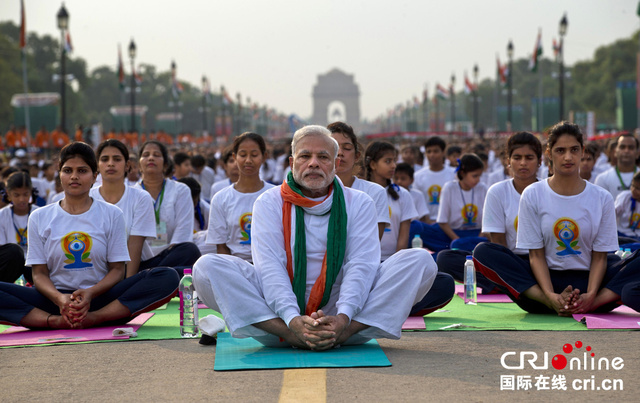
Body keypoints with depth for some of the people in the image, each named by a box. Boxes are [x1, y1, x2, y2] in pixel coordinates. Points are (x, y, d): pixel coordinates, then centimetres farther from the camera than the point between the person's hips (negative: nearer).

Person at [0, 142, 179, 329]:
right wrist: (59, 298, -19)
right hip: (56, 298, 0)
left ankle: (95, 317, -35)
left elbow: (117, 269, 4)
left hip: (100, 299, 0)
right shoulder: (39, 218, 10)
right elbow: (39, 273, 5)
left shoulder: (112, 215, 9)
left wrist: (90, 293, -19)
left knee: (168, 278, -28)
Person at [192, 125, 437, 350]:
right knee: (208, 266, -22)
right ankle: (293, 337, -34)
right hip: (280, 316, 0)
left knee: (420, 261, -18)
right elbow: (270, 266, -8)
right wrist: (293, 320, -27)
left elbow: (362, 265, -5)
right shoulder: (269, 202, 7)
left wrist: (343, 318, -25)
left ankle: (343, 333, -30)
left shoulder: (358, 203, 9)